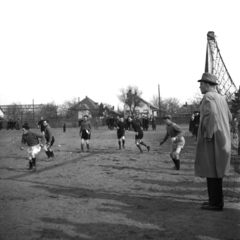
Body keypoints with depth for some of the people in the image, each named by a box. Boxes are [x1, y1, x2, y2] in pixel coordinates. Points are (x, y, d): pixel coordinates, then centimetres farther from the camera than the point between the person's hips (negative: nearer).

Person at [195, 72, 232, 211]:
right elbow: (229, 118, 23)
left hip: (211, 139, -9)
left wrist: (208, 135, -23)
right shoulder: (221, 98, 16)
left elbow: (212, 114, -27)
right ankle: (217, 200, 20)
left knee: (211, 171, -4)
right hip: (222, 139, 9)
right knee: (216, 171, 14)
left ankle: (215, 203, -1)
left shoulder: (208, 96, -12)